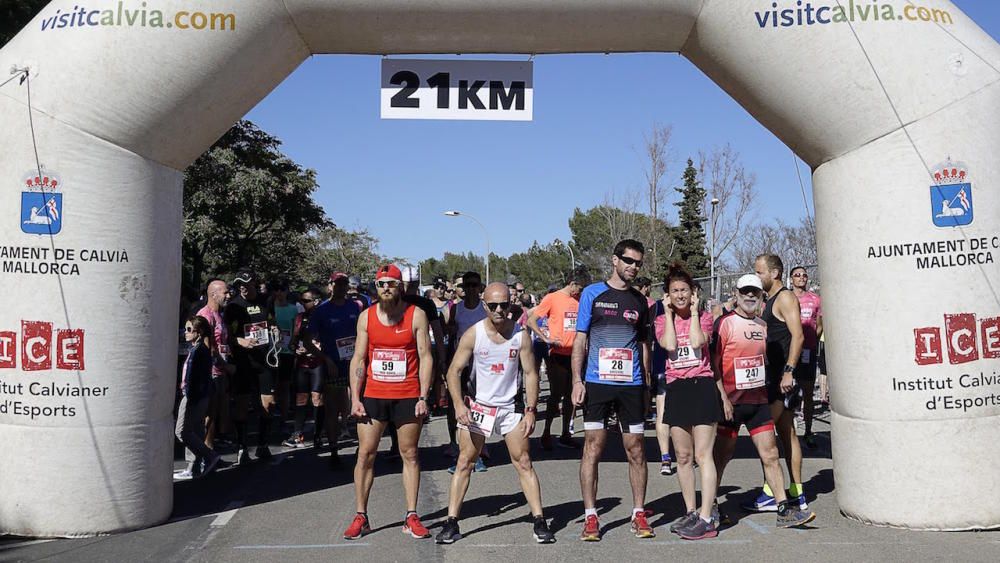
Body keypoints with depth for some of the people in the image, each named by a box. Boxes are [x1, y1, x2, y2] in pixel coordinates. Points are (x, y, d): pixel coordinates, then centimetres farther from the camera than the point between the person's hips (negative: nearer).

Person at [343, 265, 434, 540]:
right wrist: (355, 398, -3)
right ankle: (360, 517, 12)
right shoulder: (366, 316, 4)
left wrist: (423, 397, -9)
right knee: (365, 454, 2)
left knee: (409, 455, 5)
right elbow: (358, 358, 4)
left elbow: (425, 357, -3)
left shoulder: (416, 315, -2)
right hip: (373, 395, 2)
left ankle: (411, 517, 13)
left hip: (407, 397, -2)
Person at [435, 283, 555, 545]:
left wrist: (531, 410, -9)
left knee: (524, 463, 1)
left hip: (511, 407, 1)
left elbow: (530, 373, -2)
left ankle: (539, 521, 8)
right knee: (464, 463, 0)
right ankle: (451, 523, 7)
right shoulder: (473, 334, -9)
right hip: (477, 405, -1)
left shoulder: (521, 335, -7)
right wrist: (459, 404, -20)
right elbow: (454, 370, -8)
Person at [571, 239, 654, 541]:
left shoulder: (640, 301, 13)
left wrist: (646, 385, 14)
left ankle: (639, 514, 15)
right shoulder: (593, 293, 3)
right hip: (597, 383, -3)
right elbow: (580, 340, 2)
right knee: (593, 447, -2)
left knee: (636, 450, 4)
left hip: (632, 384, 3)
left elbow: (644, 344, 18)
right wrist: (577, 380, -6)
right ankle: (590, 517, 6)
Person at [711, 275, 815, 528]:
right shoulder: (724, 323, -8)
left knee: (770, 455, 2)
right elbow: (713, 363, -11)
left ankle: (784, 510, 5)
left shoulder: (763, 326, 12)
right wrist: (723, 398, -17)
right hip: (731, 402, -5)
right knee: (722, 456, 5)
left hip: (758, 400, 5)